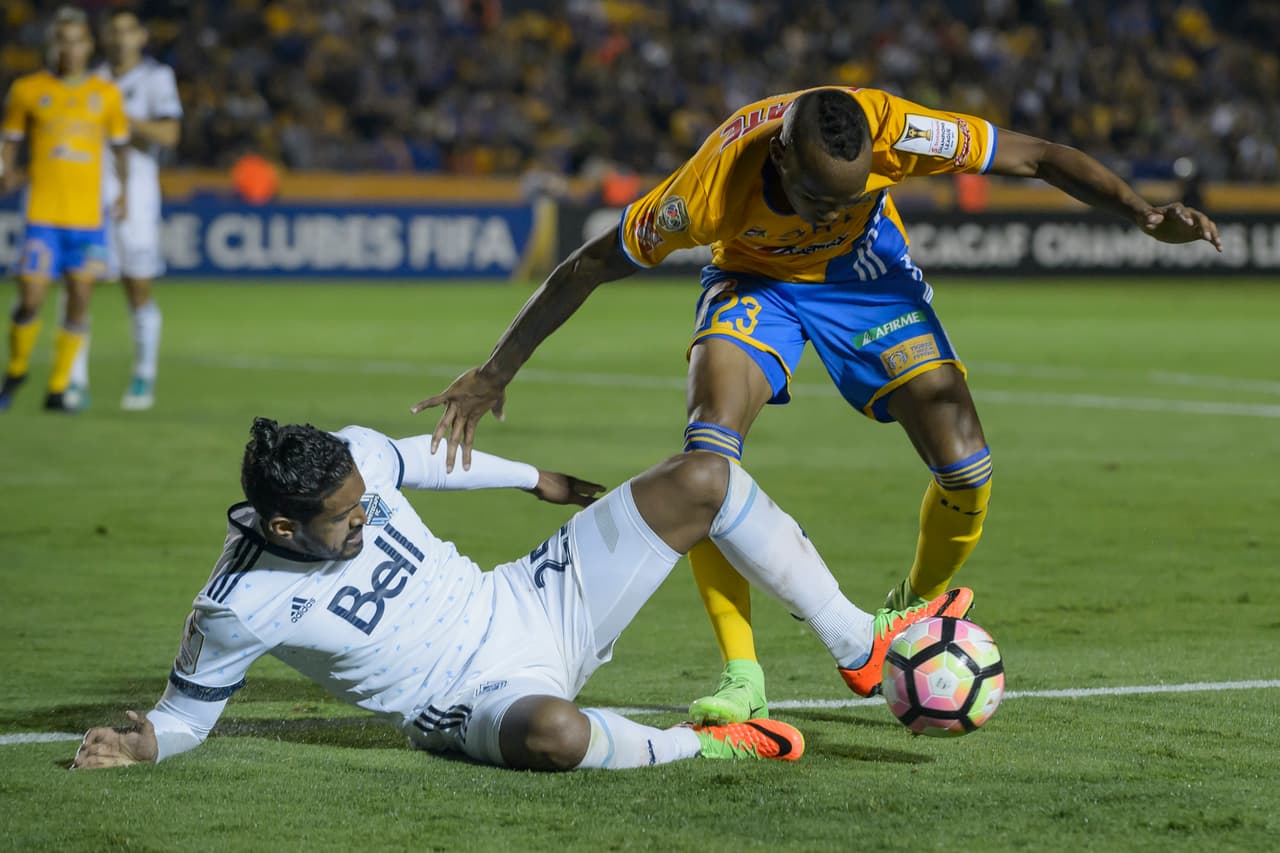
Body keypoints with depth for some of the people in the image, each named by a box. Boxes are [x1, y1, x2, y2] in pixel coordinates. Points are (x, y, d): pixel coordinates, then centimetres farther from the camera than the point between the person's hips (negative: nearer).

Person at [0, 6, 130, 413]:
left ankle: (58, 388, 12)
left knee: (79, 303, 1)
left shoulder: (107, 95, 7)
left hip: (89, 216, 2)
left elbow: (120, 148, 15)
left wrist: (125, 193, 5)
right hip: (42, 215, -2)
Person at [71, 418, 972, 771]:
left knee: (703, 478, -2)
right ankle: (699, 745, -12)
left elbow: (425, 457, 15)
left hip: (539, 604, 6)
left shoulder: (356, 457, -9)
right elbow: (188, 711, -6)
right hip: (478, 699, -6)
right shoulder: (242, 607, -22)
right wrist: (138, 744, -29)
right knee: (554, 734, -46)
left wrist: (537, 478, 28)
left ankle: (860, 646, 10)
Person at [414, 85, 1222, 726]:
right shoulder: (716, 183, -38)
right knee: (708, 451, -27)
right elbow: (589, 266, -26)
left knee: (965, 468, -11)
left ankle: (913, 619, 19)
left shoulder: (893, 132, -36)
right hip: (755, 279, -1)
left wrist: (1145, 213, -33)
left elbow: (1035, 157, -24)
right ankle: (743, 677, -17)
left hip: (866, 269, 1)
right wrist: (496, 372, -23)